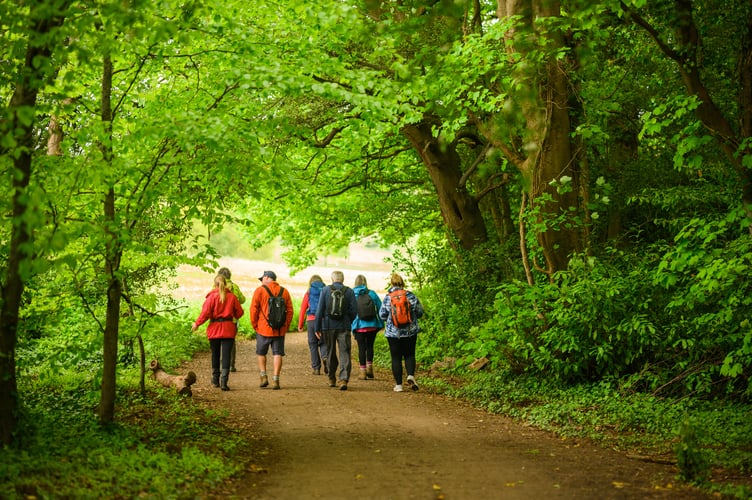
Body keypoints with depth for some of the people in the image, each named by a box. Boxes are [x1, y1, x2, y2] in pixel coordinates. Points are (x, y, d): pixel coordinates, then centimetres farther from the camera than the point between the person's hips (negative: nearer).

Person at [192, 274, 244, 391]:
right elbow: (239, 312, 3)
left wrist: (197, 324, 1)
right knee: (226, 355, -2)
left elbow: (205, 313, -12)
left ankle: (215, 380, 24)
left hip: (214, 329, 0)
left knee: (215, 355, 15)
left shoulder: (212, 297, -7)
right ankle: (224, 382, -13)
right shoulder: (232, 296, -1)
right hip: (228, 329, 0)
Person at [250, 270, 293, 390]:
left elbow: (253, 309, -6)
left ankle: (263, 376, 10)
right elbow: (290, 310, 6)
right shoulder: (284, 291, 7)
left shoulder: (260, 290, -3)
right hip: (279, 330, 2)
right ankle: (275, 380, -1)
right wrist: (286, 326, 11)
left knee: (261, 353, 15)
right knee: (277, 354, 4)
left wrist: (254, 325, 4)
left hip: (263, 329, -2)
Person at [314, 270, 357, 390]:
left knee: (330, 353, 14)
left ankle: (332, 379, 25)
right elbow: (353, 311, 1)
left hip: (328, 326, 1)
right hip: (344, 327, -1)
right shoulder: (349, 291, 1)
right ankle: (343, 379, -16)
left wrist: (317, 328, 3)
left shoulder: (325, 290, 0)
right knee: (345, 354, -2)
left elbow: (320, 310, -2)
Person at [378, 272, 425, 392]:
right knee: (409, 355, 14)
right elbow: (420, 312, -1)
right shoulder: (410, 295, -4)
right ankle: (411, 375, -10)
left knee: (396, 358, 6)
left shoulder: (387, 297, -6)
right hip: (410, 331, 1)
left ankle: (398, 384, 5)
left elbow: (382, 314, -3)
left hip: (393, 332, -1)